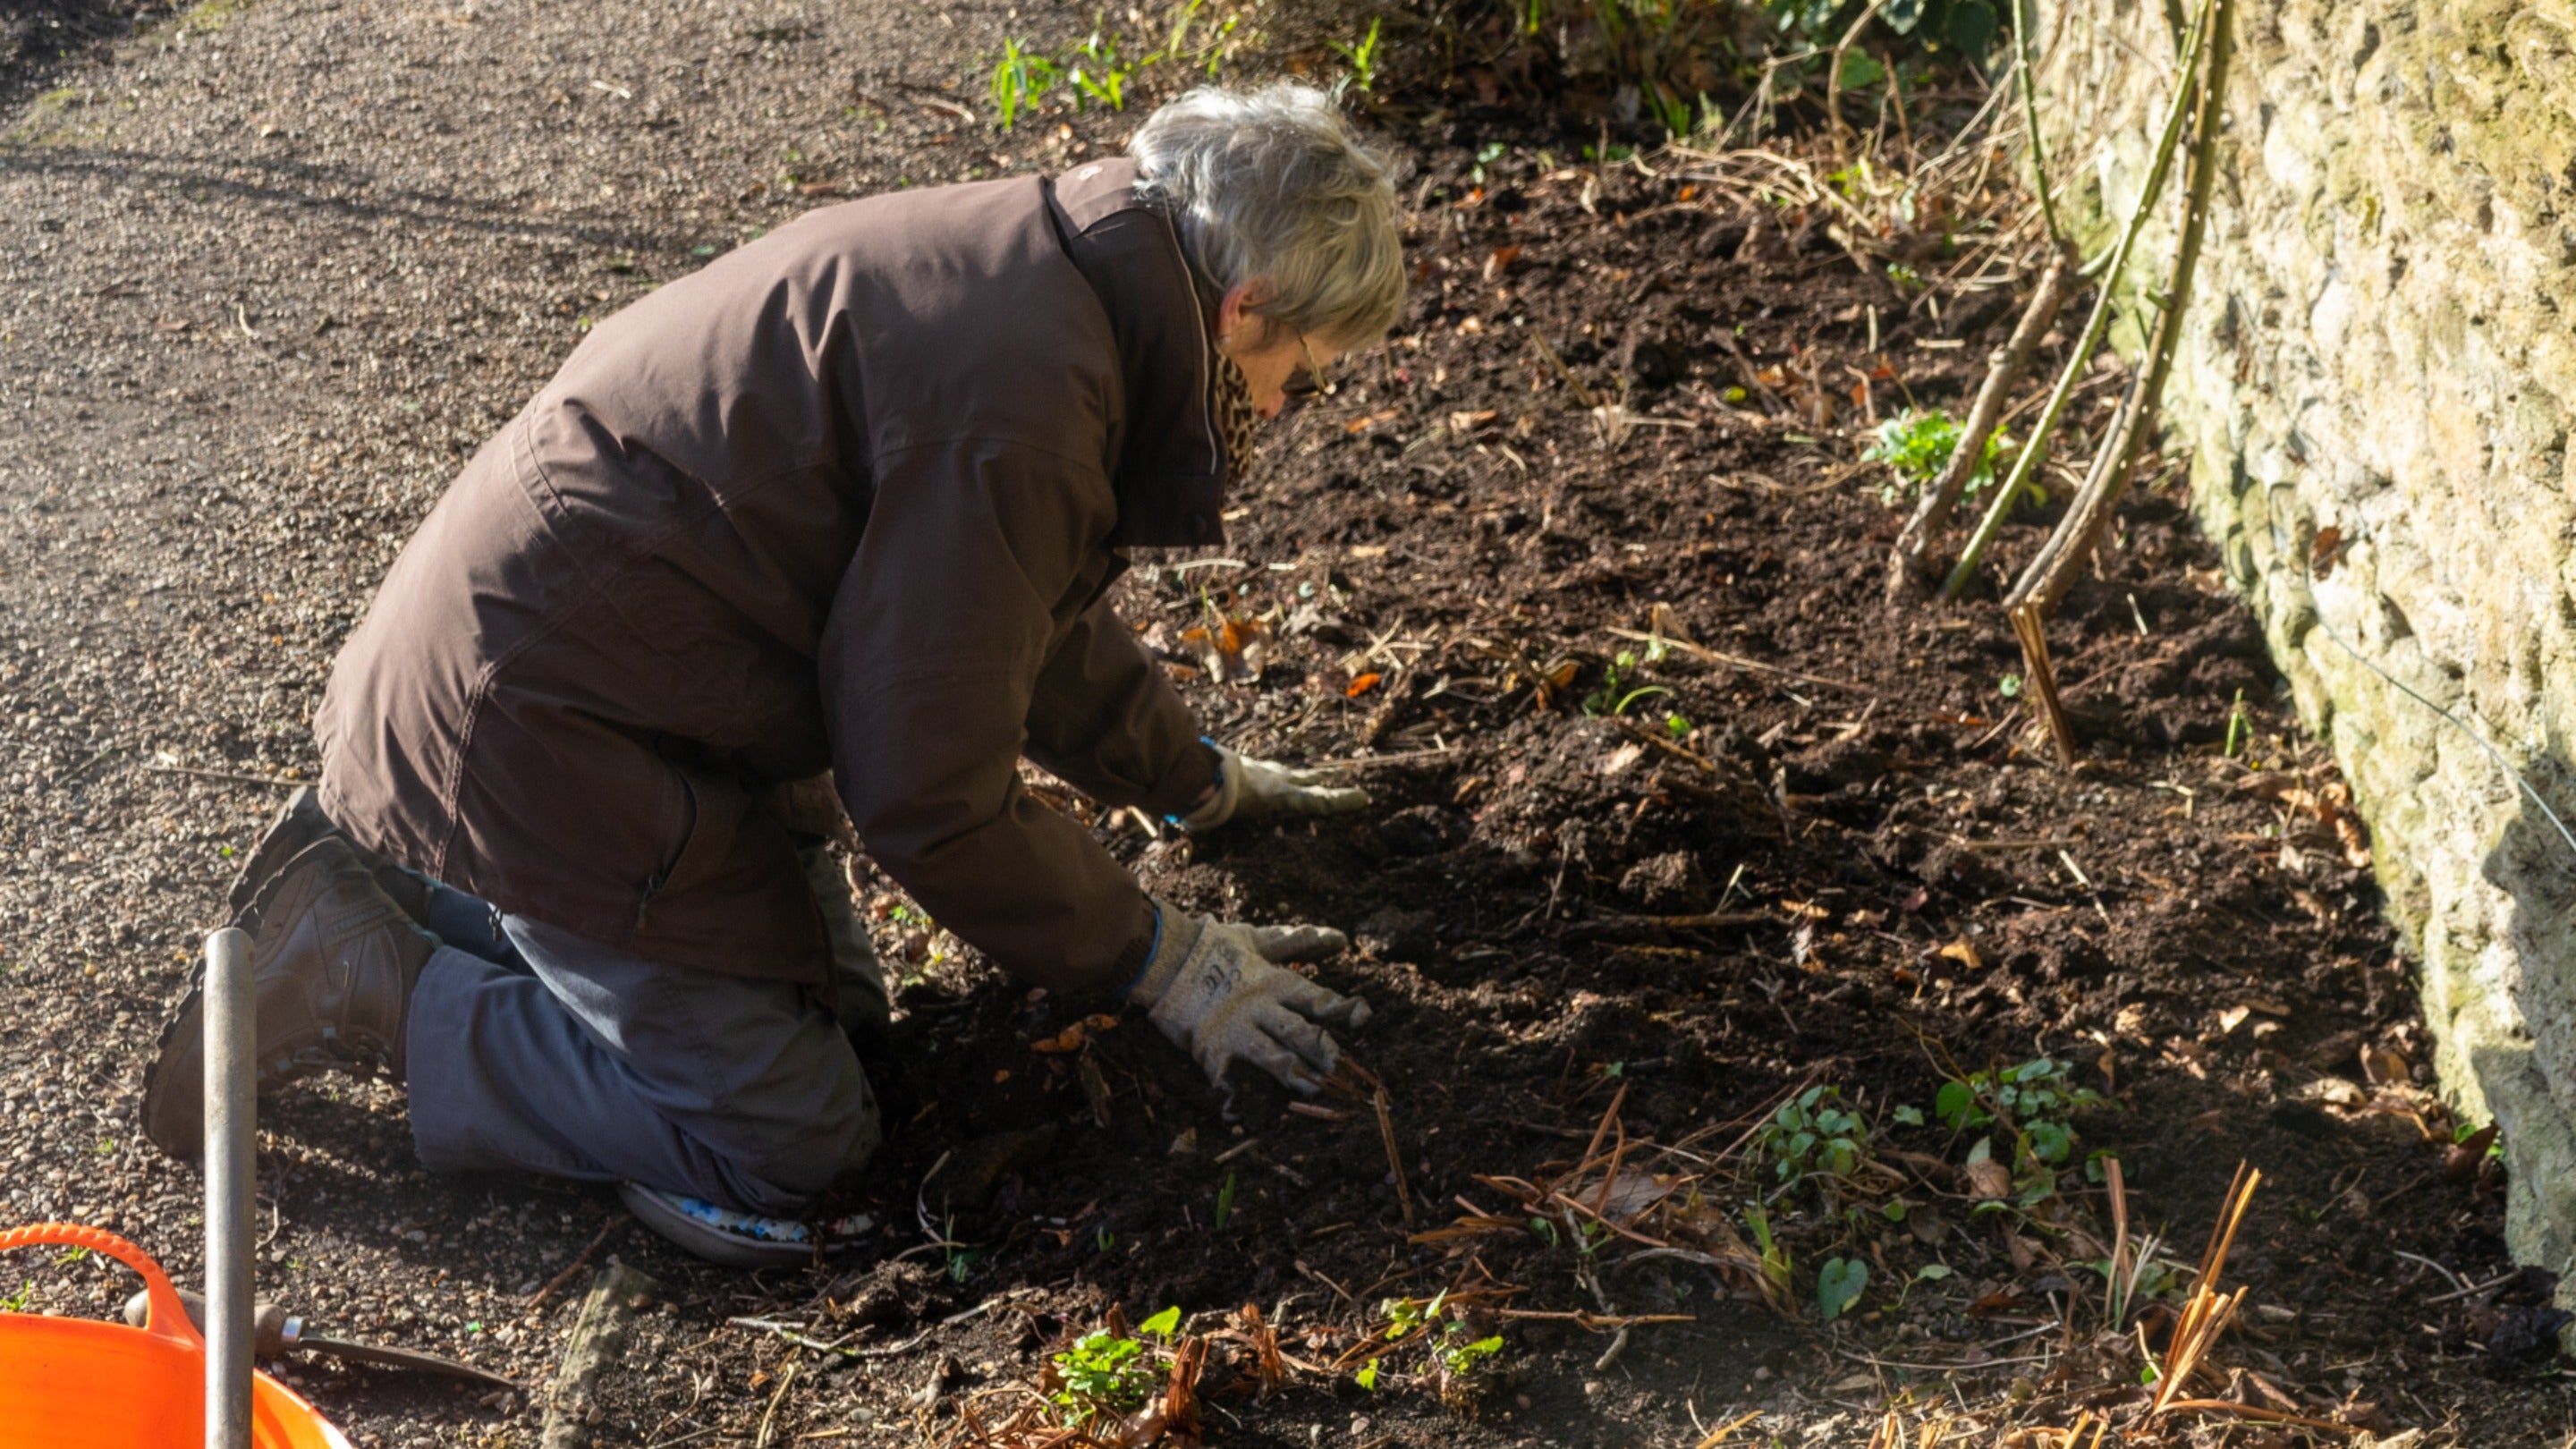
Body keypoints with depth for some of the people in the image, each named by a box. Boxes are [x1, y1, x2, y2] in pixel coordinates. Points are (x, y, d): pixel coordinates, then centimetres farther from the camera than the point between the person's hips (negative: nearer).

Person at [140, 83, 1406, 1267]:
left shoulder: (1025, 265, 6)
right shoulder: (1013, 402, -26)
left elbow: (1026, 611, 23)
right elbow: (928, 797, -20)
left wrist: (1197, 782, 32)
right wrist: (1159, 960, -7)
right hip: (531, 730, -10)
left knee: (830, 999, 14)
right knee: (792, 1142, -6)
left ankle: (391, 870, 17)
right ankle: (351, 986, 0)